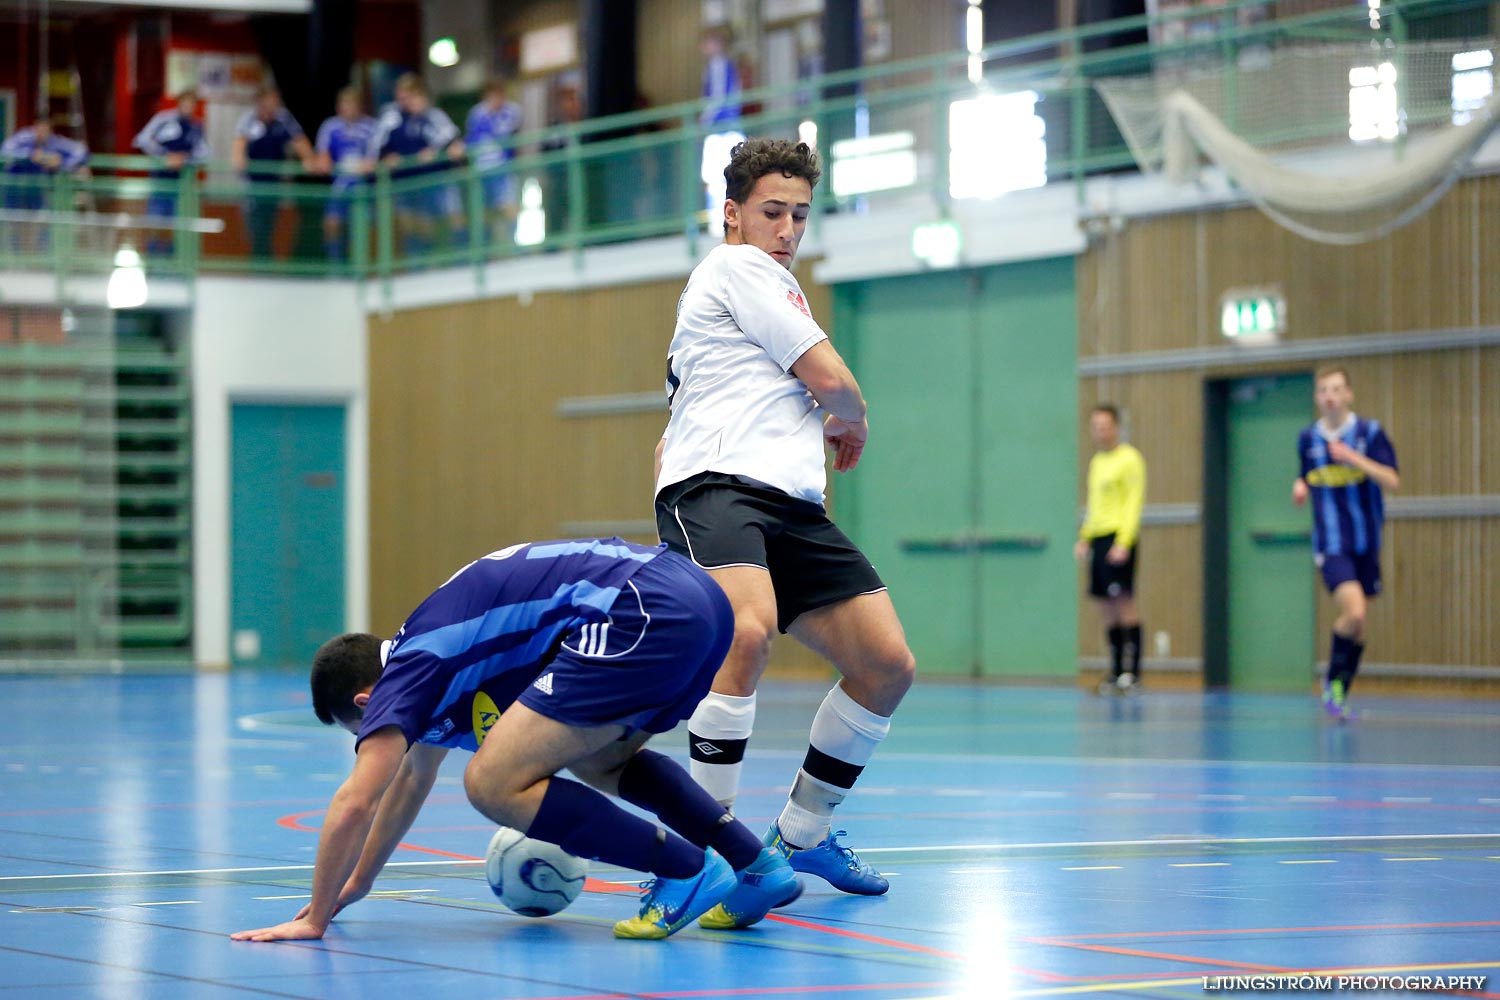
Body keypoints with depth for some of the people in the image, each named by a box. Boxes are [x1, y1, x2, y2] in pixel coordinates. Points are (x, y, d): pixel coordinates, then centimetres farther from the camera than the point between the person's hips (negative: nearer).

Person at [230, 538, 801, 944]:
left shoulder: (407, 673, 3)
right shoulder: (432, 657, 29)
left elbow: (355, 802, -4)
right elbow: (413, 778, 43)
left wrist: (315, 917, 7)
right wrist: (358, 882, 50)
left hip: (643, 615, -10)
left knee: (494, 783, -6)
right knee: (599, 761, 32)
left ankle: (688, 872, -4)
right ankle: (758, 869, 22)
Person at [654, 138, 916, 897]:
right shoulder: (742, 266, 1)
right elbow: (830, 380, -1)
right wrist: (854, 424, 18)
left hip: (788, 506, 10)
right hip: (716, 486, -10)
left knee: (888, 664, 1)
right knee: (749, 629, -37)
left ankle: (803, 832, 16)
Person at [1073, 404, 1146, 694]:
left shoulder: (1129, 459, -5)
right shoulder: (1096, 461, 19)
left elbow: (1134, 503, -11)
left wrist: (1123, 542, -19)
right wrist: (1084, 539, 17)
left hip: (1119, 537, -8)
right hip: (1098, 537, 8)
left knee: (1124, 600, -11)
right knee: (1106, 606, 6)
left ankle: (1131, 670, -13)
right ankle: (1115, 671, 9)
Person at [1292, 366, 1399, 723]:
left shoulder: (1370, 432, -4)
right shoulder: (1308, 438, 3)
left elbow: (1392, 481, -11)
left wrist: (1355, 459, -23)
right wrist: (1301, 488, -2)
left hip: (1366, 542, 1)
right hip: (1330, 544, -1)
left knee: (1355, 619, 8)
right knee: (1354, 614, -22)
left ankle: (1338, 692, 25)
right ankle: (1333, 679, -1)